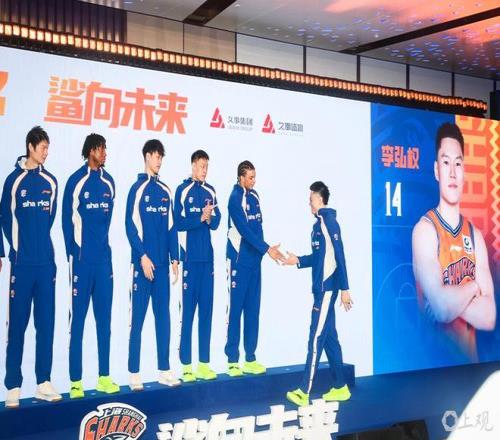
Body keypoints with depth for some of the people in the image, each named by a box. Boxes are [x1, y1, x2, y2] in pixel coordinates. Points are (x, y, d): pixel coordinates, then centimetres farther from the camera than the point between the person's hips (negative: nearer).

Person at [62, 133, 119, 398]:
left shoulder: (108, 182, 9)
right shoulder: (76, 181, -6)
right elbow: (67, 220, -3)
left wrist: (100, 244, 10)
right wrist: (73, 254, -3)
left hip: (103, 258, 5)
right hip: (82, 259, -5)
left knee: (104, 319, 9)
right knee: (77, 319, -1)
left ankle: (104, 377, 17)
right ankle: (75, 381, 5)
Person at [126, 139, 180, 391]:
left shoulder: (166, 191, 13)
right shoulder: (138, 188, -4)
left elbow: (171, 227, 14)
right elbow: (131, 226, -9)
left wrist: (174, 259, 9)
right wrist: (142, 256, -15)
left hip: (162, 264, 6)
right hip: (143, 262, -6)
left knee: (164, 317, 9)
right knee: (137, 319, -1)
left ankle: (164, 370, 16)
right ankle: (134, 373, 5)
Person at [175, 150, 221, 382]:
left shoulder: (211, 191, 12)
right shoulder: (183, 190, -3)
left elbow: (216, 223, 7)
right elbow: (179, 223, -9)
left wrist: (210, 218, -13)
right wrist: (201, 218, -17)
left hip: (207, 257, 5)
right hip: (190, 258, -5)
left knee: (206, 310, 7)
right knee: (188, 310, -3)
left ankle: (204, 363, 14)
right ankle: (186, 365, 3)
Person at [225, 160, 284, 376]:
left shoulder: (255, 196, 11)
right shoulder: (235, 198, -12)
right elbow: (244, 230, -18)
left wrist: (262, 250, 5)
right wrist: (267, 249, -19)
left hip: (254, 260, 7)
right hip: (239, 261, -7)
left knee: (253, 310, 8)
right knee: (235, 310, -2)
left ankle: (250, 359, 15)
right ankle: (232, 360, 4)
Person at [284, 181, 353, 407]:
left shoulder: (329, 221, -12)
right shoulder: (319, 223, 15)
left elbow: (339, 256, -17)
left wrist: (344, 288, -19)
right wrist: (298, 260, 15)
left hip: (327, 288, -10)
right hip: (322, 287, 10)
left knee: (316, 339, -9)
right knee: (329, 337, 12)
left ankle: (304, 392, -8)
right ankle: (340, 387, 20)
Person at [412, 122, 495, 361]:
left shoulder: (475, 236, 7)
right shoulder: (424, 230, -7)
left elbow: (490, 316, 0)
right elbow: (440, 308, -17)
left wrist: (450, 299, -12)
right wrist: (472, 288, -2)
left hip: (470, 355, 4)